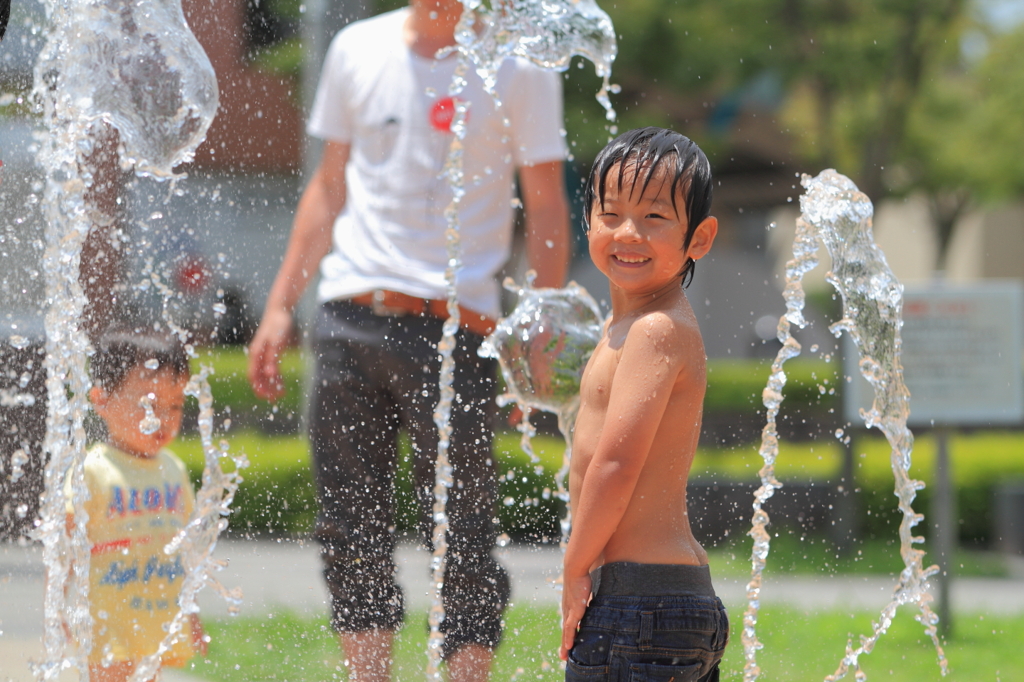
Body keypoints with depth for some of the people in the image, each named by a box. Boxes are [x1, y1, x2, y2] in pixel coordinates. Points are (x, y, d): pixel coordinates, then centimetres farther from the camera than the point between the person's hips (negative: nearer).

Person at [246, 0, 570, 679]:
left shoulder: (518, 67, -1)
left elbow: (546, 208, 0)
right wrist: (281, 304, 15)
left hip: (452, 325, -4)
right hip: (349, 317, 4)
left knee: (462, 538, -5)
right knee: (350, 529, 6)